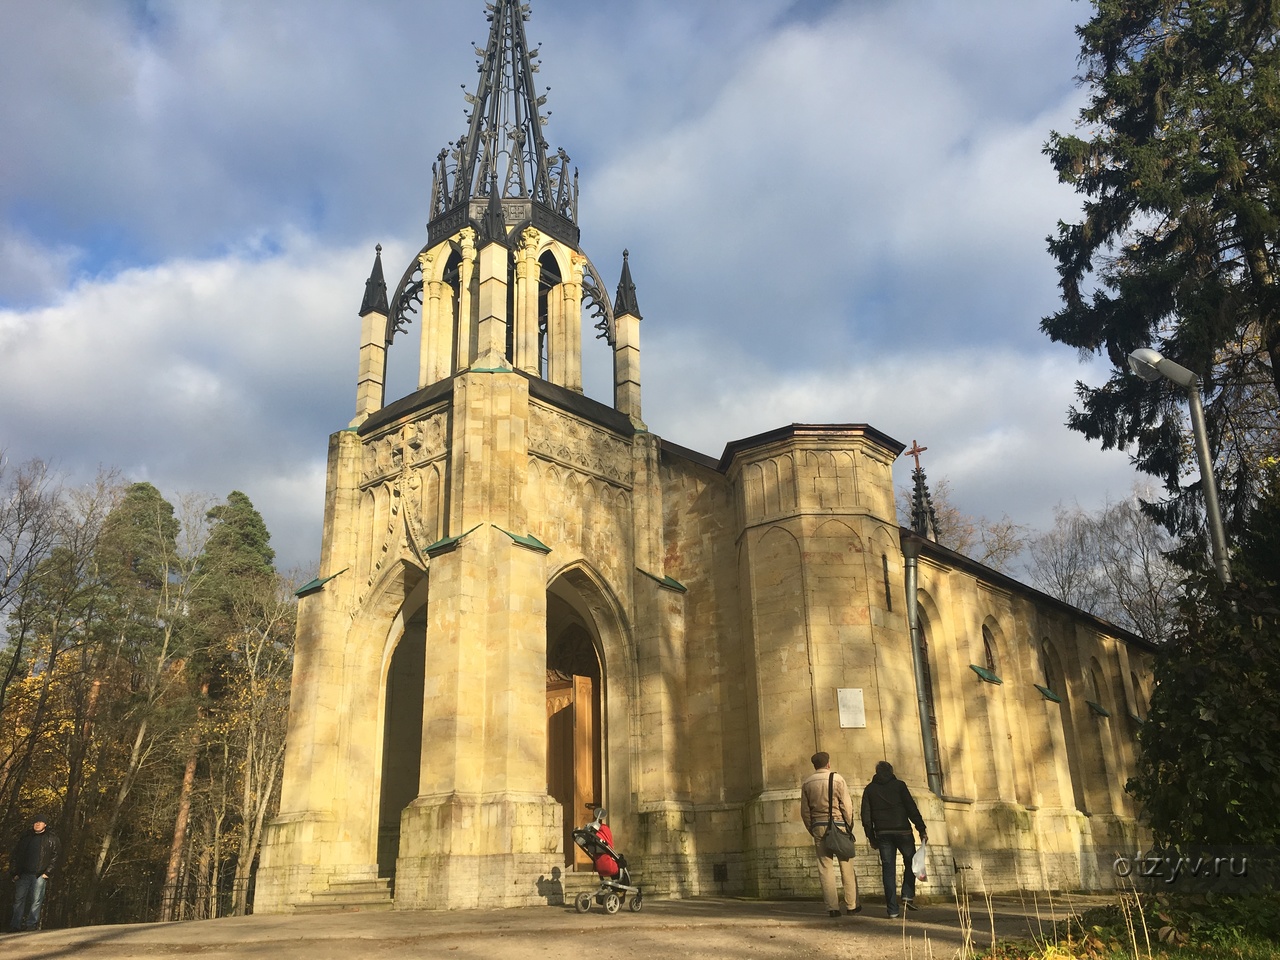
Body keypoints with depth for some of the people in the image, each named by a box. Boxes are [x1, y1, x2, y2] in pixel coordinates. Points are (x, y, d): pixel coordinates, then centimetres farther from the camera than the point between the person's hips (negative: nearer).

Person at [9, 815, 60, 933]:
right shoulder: (27, 837, 14)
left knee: (36, 900, -4)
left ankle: (31, 923, 2)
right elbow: (15, 854, 16)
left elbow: (55, 856, -1)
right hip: (24, 874, 4)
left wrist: (48, 872, -9)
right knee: (19, 898, 2)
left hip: (40, 874, -4)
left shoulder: (51, 838, 3)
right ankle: (15, 925, 7)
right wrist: (15, 872, 6)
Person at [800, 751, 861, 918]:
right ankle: (852, 905, 9)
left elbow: (804, 810, 6)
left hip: (818, 826, 2)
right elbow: (847, 805, -5)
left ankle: (832, 907, 1)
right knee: (846, 866, 6)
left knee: (825, 867, 3)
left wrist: (812, 830, 14)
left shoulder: (807, 783, 6)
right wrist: (849, 826, 5)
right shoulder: (837, 779, -2)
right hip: (838, 824, -2)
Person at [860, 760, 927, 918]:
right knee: (911, 862, 17)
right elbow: (912, 808, -4)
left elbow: (866, 815, 6)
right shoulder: (899, 785, 3)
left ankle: (892, 909, 0)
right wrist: (921, 829, -2)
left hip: (883, 834, 2)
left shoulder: (869, 789, 10)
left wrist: (871, 837, 11)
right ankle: (908, 896, 1)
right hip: (902, 831, -2)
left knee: (888, 870, 4)